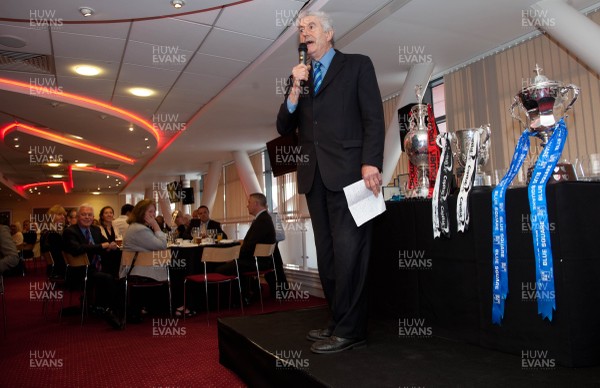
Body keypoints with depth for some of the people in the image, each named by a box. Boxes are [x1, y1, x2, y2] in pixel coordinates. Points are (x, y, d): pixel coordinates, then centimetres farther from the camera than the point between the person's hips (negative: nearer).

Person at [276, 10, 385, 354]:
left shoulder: (357, 65, 7)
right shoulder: (299, 76, 21)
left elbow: (374, 118, -3)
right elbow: (284, 128, 12)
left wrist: (371, 163, -15)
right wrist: (296, 88, -2)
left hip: (348, 171, -5)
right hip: (315, 176, 6)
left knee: (348, 252, -6)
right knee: (327, 254, 8)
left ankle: (350, 330, 2)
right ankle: (339, 322, 18)